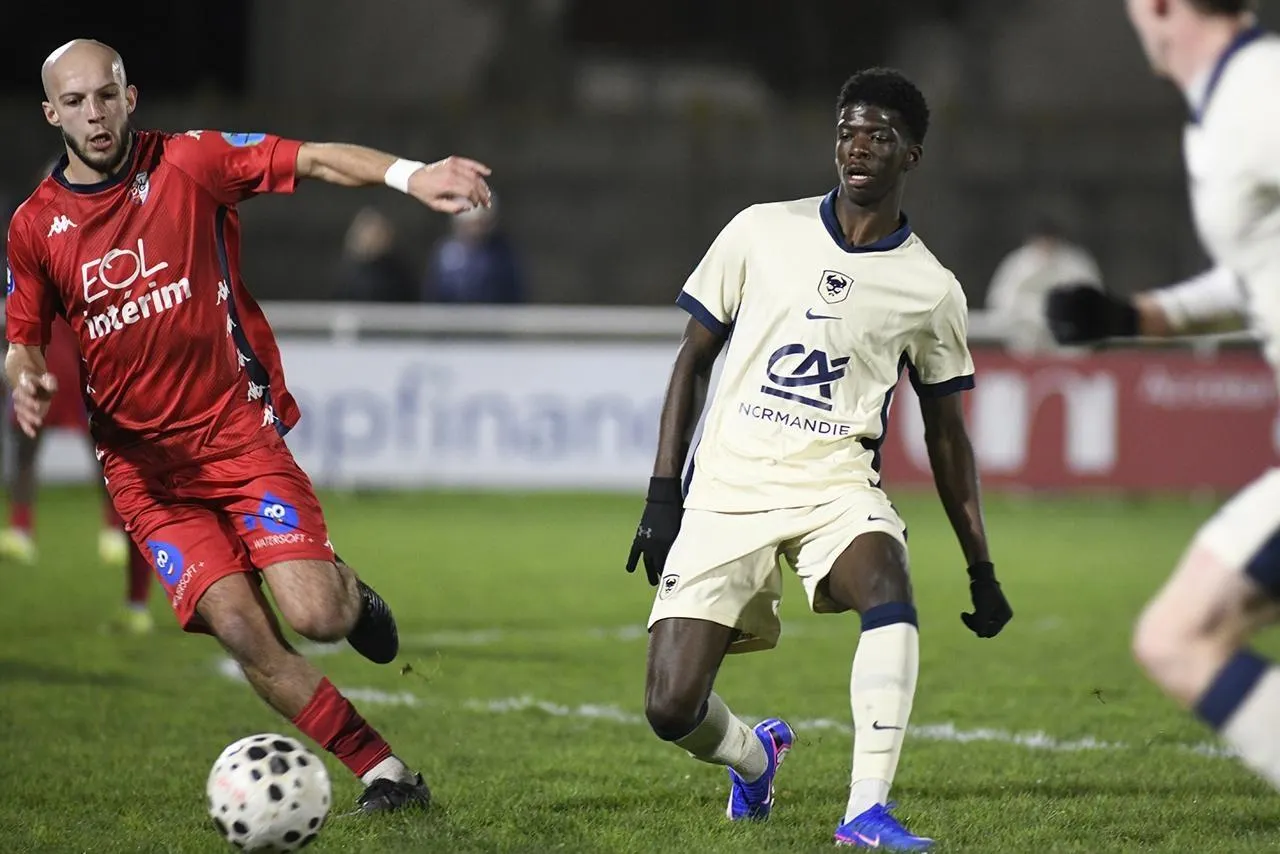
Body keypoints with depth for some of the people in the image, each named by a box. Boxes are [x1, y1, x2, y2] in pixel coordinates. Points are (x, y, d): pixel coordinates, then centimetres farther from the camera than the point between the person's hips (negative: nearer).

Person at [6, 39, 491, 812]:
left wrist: (407, 174, -32)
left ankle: (349, 594, 22)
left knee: (316, 616, -17)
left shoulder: (187, 163, -4)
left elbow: (313, 161, -14)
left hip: (236, 428, -1)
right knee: (240, 626, -15)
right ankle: (384, 771, -2)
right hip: (144, 462, 1)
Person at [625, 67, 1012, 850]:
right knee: (672, 709, -9)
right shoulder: (761, 233, 3)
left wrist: (982, 572, 12)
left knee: (888, 581, -35)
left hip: (835, 487, 0)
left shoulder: (932, 289, 4)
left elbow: (948, 437, 13)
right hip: (727, 490, 0)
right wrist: (662, 494, 2)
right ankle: (755, 755, 27)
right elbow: (694, 360, 9)